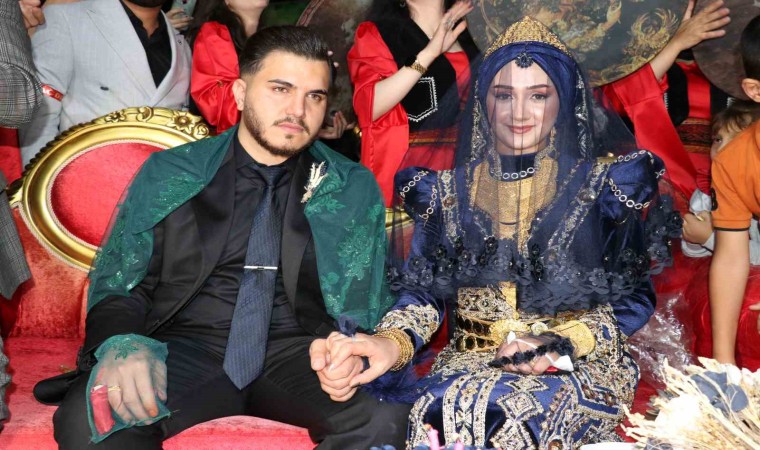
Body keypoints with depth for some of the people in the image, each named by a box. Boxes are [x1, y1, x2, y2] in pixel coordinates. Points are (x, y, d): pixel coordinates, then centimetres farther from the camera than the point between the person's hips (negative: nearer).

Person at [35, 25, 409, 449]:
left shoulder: (354, 188, 7)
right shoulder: (168, 174, 6)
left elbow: (368, 305, 7)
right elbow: (116, 285, 6)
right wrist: (121, 345, -17)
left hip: (295, 353, 1)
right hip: (185, 351, 0)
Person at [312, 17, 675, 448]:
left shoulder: (604, 181, 4)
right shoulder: (449, 188, 8)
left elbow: (636, 295, 4)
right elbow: (423, 287, 2)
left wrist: (564, 344, -13)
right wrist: (391, 342, -21)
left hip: (583, 363, -1)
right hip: (471, 360, 2)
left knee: (522, 412, -35)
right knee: (442, 407, -33)